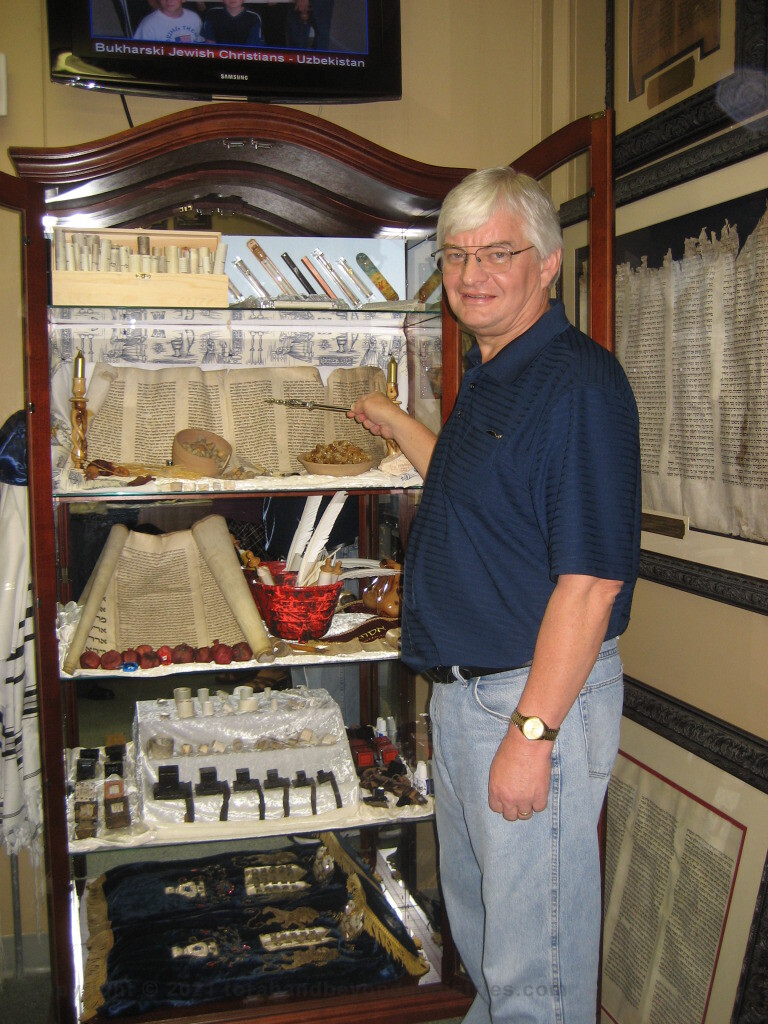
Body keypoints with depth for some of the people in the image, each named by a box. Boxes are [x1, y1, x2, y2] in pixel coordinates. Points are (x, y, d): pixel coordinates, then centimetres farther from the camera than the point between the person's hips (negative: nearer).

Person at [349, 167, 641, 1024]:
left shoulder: (579, 383, -19)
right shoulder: (487, 376, 11)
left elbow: (591, 579, -24)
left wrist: (531, 730, -25)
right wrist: (395, 425, 33)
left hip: (539, 698, -9)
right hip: (461, 690, 10)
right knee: (476, 921, 26)